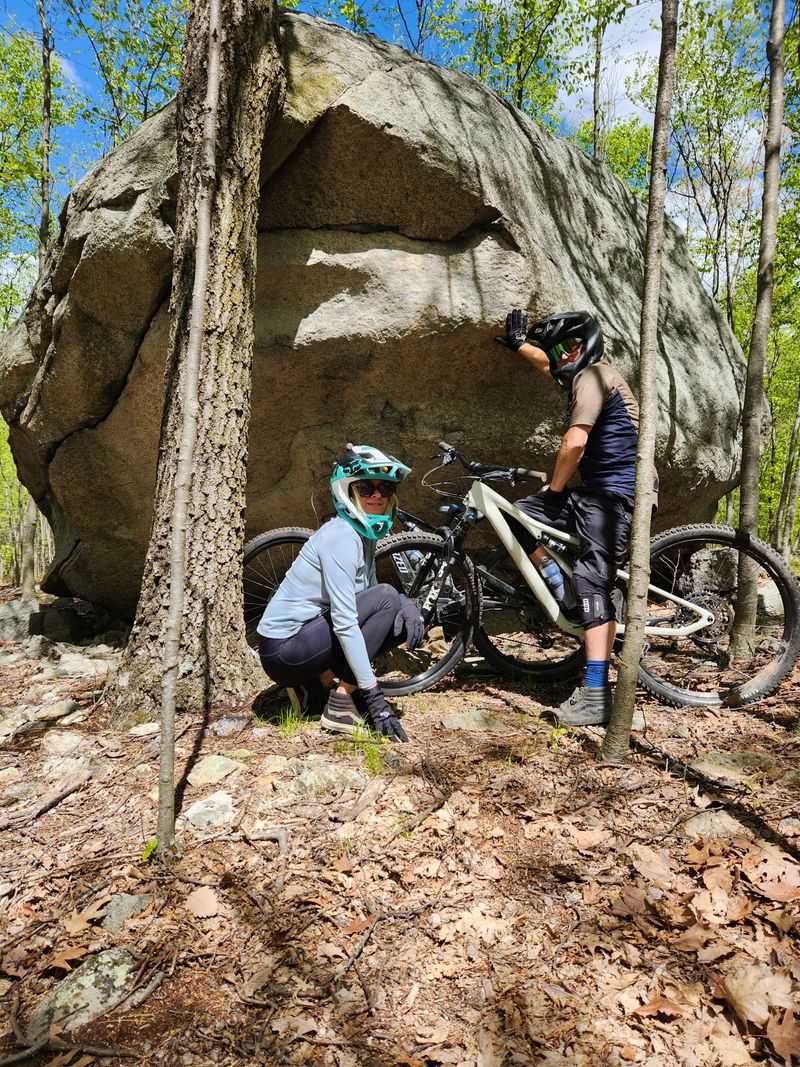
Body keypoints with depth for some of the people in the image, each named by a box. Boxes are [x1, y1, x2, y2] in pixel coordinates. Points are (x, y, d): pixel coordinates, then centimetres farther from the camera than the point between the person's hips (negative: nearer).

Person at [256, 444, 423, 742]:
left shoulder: (364, 535, 7)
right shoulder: (341, 536, -21)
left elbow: (369, 594, 12)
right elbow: (345, 622, -26)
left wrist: (407, 606, -11)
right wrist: (375, 698, -25)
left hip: (307, 634, 9)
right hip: (283, 649, -9)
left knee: (406, 622, 3)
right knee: (386, 598, -17)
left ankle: (317, 683, 9)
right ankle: (340, 706, -11)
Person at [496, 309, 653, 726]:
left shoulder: (593, 376, -9)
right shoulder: (584, 374, 20)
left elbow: (574, 442, -20)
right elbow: (547, 364, 42)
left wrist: (554, 487, -9)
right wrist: (519, 342, 47)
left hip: (615, 492, -10)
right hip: (597, 490, 10)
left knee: (593, 581, -16)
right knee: (517, 516, 5)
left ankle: (595, 696, -16)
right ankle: (565, 593, 6)